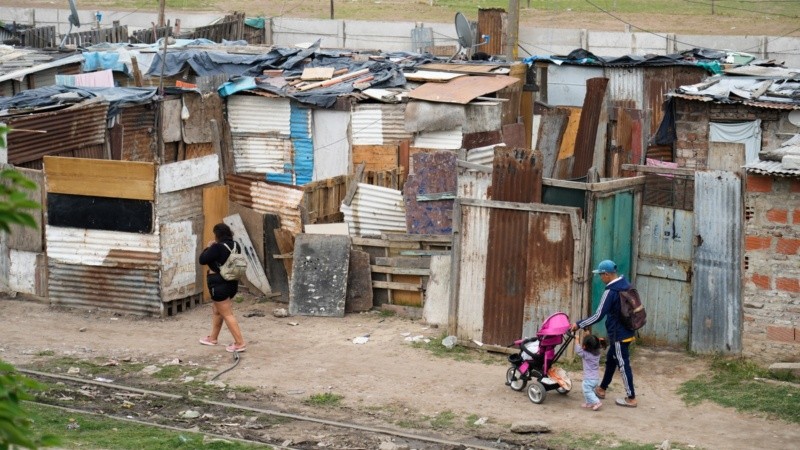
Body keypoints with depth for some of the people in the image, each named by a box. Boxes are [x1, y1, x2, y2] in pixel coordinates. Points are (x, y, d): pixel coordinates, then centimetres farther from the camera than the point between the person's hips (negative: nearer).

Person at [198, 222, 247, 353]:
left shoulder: (217, 247, -20)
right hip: (231, 282, 9)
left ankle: (240, 343, -10)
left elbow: (202, 260, -14)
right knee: (216, 310, 24)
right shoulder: (233, 246, 5)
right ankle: (213, 338, 37)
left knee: (227, 314, -6)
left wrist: (208, 247, 1)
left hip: (219, 284, -9)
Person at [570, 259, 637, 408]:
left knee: (623, 364, -2)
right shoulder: (625, 284, 5)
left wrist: (579, 325, -15)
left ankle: (631, 398, 3)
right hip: (625, 331, 10)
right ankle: (601, 389, 33)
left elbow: (598, 316, -23)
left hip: (619, 334, -10)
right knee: (611, 360, 21)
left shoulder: (611, 292, -22)